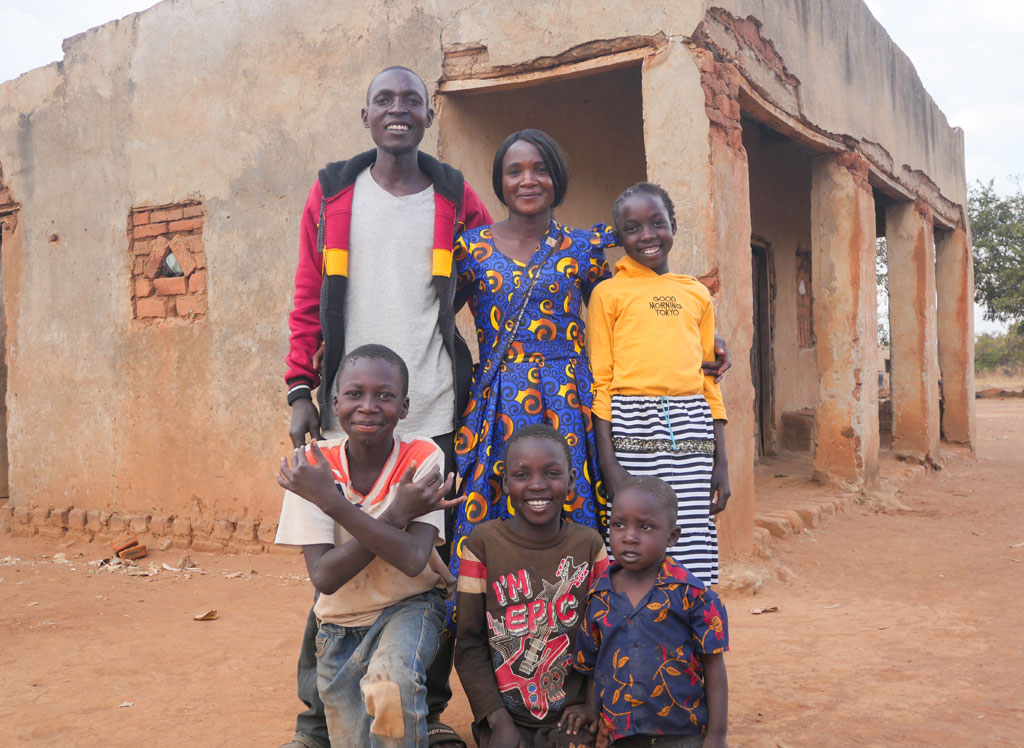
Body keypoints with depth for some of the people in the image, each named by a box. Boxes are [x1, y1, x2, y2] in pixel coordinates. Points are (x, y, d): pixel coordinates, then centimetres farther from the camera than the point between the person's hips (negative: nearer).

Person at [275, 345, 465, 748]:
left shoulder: (422, 457, -17)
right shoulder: (312, 466, -13)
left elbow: (412, 559, -29)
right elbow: (324, 577, -20)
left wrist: (329, 500, -30)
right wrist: (396, 514, -28)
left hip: (410, 607, -3)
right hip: (341, 624, 3)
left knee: (391, 683, -33)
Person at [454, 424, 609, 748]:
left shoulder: (590, 545, -3)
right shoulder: (483, 542, -7)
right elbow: (470, 644, -6)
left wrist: (582, 704, -9)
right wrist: (499, 721, -10)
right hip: (505, 717, -1)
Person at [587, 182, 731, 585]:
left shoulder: (697, 293, 16)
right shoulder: (608, 292, 5)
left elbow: (709, 378, 18)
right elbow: (600, 381, 1)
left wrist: (721, 461, 13)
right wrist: (609, 463, -7)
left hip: (691, 429, 3)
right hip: (633, 425, -3)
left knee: (694, 559, 0)